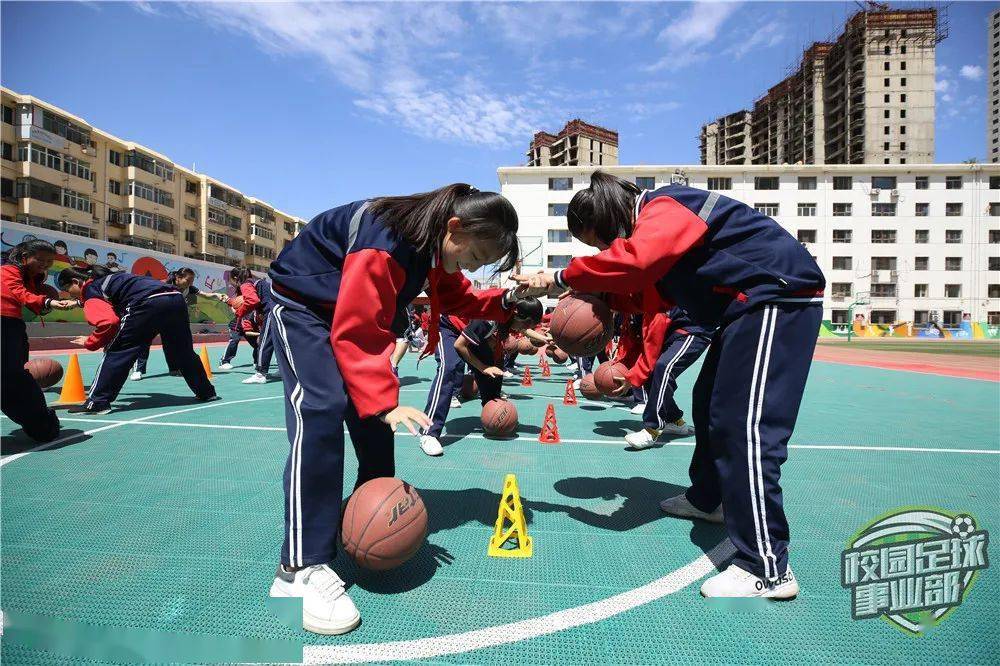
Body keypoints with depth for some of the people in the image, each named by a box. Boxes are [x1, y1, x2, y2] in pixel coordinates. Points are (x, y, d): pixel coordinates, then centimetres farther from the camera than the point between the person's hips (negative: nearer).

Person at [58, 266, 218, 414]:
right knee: (183, 353, 20)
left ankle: (97, 402, 4)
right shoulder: (106, 279, 34)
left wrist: (90, 342, 7)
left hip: (149, 304, -8)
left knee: (116, 352, 4)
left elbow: (108, 322, -7)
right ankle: (207, 392, 28)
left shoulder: (90, 289, 10)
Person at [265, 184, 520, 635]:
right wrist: (384, 402, -38)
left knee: (375, 416, 5)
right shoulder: (385, 243, -35)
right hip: (301, 307, -9)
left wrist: (504, 302, -12)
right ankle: (300, 570, -23)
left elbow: (458, 299, 4)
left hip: (354, 311, 9)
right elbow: (357, 333, -35)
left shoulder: (439, 245, -8)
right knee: (322, 411, -27)